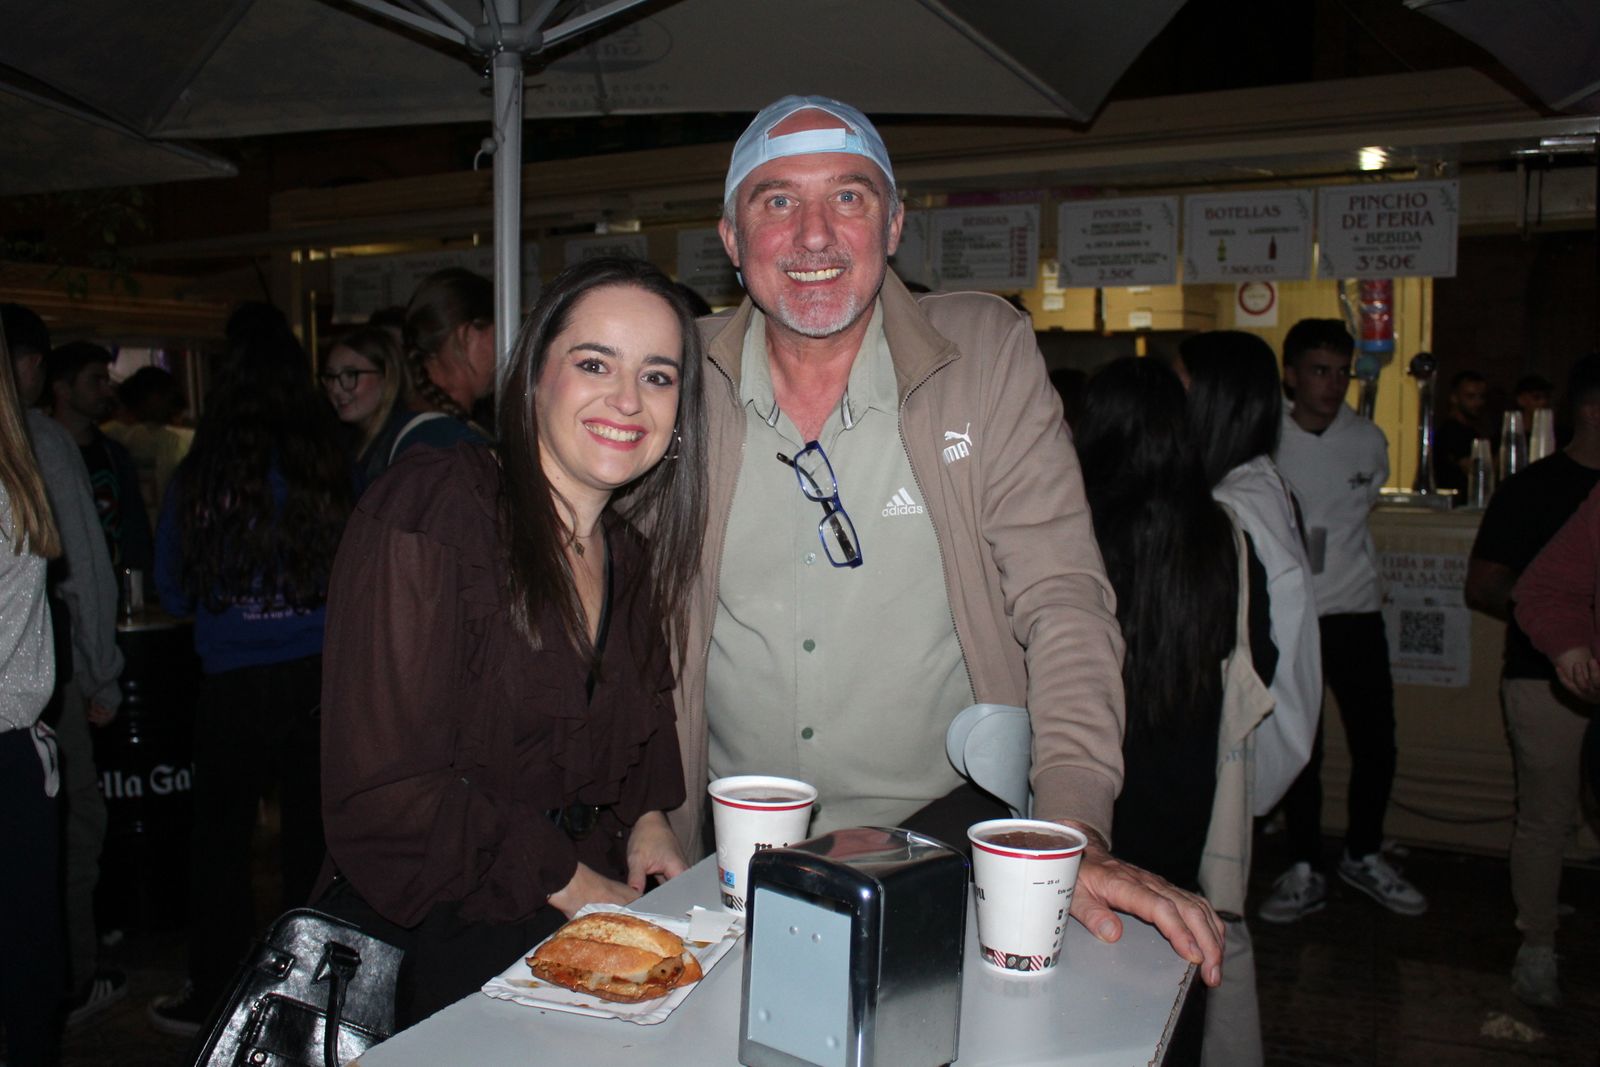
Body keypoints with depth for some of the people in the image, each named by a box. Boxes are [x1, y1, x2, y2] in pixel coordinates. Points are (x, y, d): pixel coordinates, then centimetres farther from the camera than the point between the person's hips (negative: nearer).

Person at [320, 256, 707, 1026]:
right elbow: (381, 789, -18)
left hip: (588, 913, 7)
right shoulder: (428, 514, -13)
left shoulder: (632, 560, 10)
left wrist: (645, 818, 3)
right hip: (444, 950, -6)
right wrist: (571, 884, -13)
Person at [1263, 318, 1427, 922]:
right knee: (1300, 747, 3)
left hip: (1354, 611, 3)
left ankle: (1364, 856, 27)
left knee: (1376, 743, 5)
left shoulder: (1370, 441, 4)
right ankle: (1305, 872, 17)